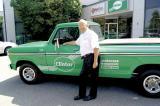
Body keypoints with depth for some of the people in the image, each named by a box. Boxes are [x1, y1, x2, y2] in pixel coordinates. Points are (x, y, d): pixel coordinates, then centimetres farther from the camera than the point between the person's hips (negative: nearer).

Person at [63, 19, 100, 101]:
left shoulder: (91, 34, -10)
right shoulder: (82, 35, 18)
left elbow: (96, 48, -19)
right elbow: (76, 42, 39)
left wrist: (95, 61, -24)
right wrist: (67, 43, 49)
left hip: (92, 57, -9)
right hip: (86, 58, 9)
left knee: (92, 77, 3)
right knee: (82, 76, 13)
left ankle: (92, 95, 20)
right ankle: (81, 94, 27)